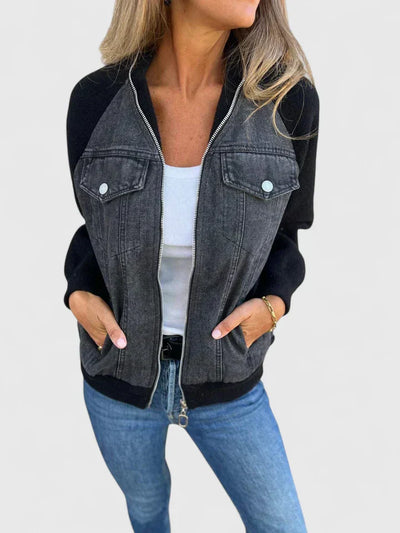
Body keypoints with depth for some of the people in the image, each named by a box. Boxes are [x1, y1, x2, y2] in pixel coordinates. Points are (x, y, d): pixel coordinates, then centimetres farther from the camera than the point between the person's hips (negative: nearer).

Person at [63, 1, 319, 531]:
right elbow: (94, 224, 3)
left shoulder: (286, 98, -16)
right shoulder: (95, 100, -14)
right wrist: (80, 294, -14)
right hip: (120, 369, 1)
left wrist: (273, 304, -18)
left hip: (226, 378, 0)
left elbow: (283, 234, -1)